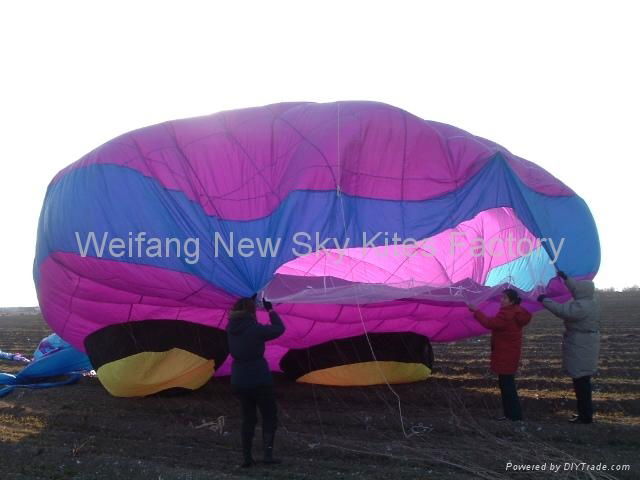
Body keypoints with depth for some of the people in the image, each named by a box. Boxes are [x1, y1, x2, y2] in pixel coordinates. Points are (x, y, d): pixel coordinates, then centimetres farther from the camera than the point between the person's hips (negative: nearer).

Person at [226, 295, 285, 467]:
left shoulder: (231, 328, 0)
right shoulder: (255, 329, -17)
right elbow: (279, 329, -5)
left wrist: (250, 301, 25)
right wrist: (270, 310, 7)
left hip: (239, 381, 6)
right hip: (259, 380, -6)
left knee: (248, 418, 17)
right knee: (269, 416, 9)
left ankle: (247, 457, 14)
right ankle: (268, 454, 0)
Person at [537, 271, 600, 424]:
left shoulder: (582, 306, -22)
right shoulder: (590, 303, 11)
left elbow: (562, 310, -30)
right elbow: (577, 289, 29)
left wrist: (545, 300, -19)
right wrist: (566, 279, 33)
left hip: (580, 349, -11)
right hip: (584, 347, 11)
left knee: (581, 382, -5)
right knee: (583, 380, 17)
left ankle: (585, 416, -1)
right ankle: (585, 412, 26)